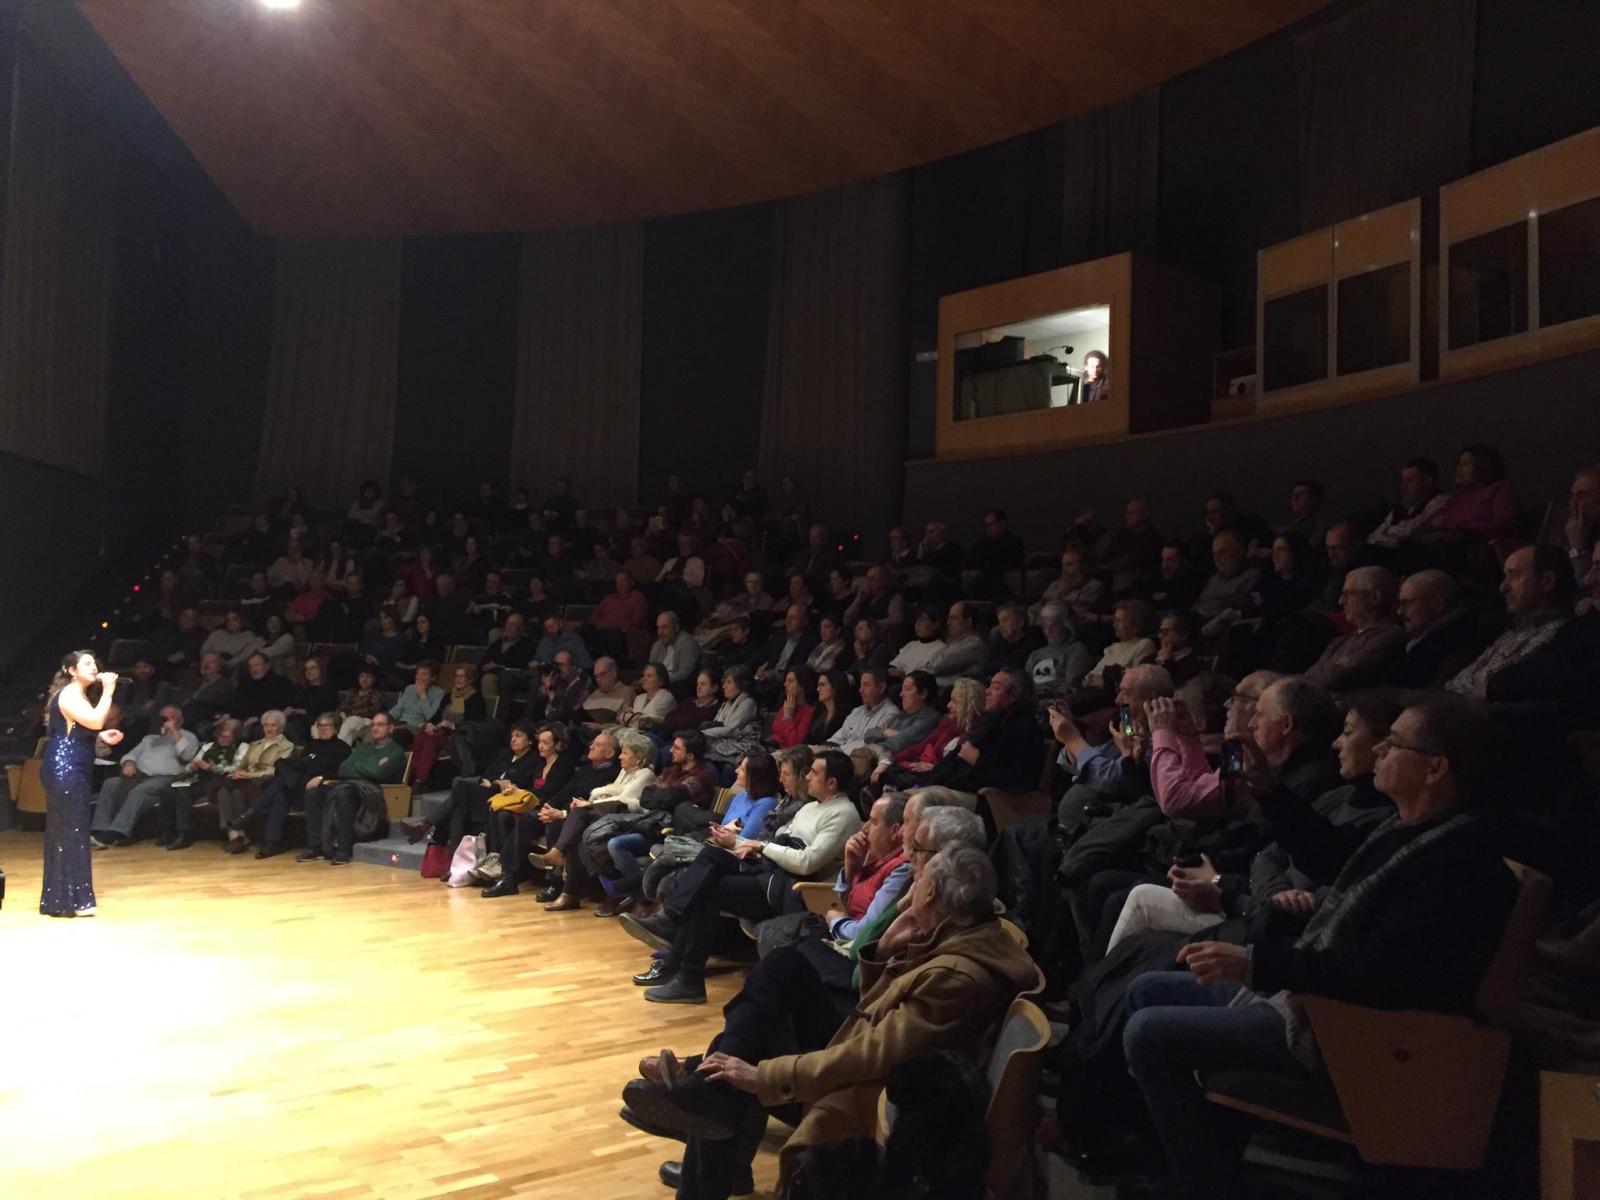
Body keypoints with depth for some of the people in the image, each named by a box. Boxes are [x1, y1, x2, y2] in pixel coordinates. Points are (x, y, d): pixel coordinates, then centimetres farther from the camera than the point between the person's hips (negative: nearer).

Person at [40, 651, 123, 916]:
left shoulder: (78, 695, 19)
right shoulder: (69, 695, -13)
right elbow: (95, 720, -28)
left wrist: (102, 736, 12)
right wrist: (108, 691, -21)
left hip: (70, 770, 11)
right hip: (64, 770, -11)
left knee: (63, 831, 13)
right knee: (70, 830, -8)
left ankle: (59, 897, 20)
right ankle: (72, 899, -5)